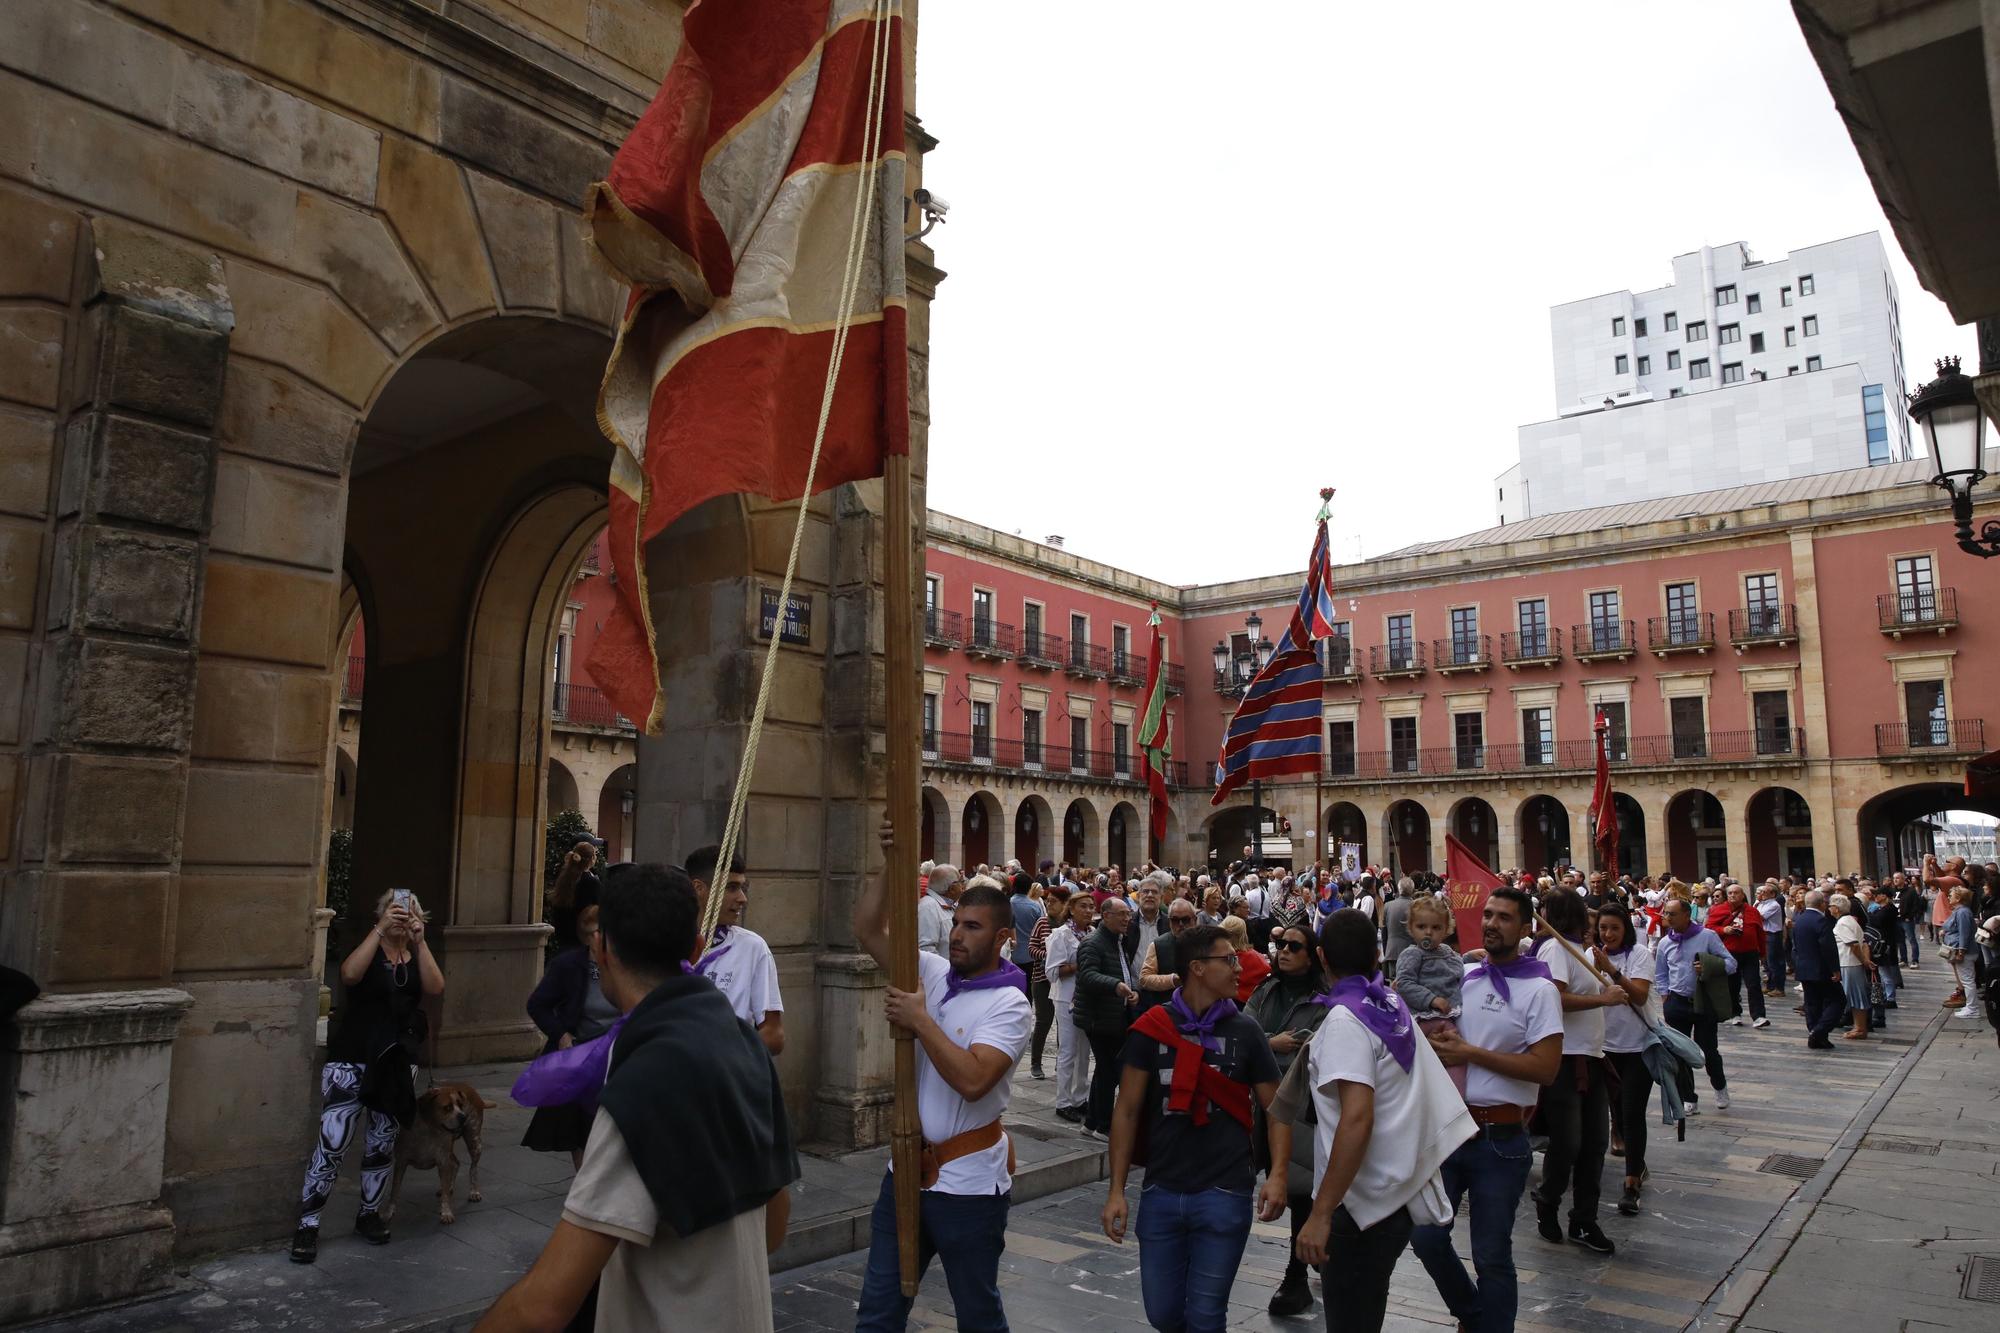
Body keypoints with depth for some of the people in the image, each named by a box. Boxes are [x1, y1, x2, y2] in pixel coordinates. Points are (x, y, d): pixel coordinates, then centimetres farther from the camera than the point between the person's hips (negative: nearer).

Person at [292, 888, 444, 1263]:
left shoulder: (416, 958, 8)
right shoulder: (366, 950, -1)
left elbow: (436, 987, -12)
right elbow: (349, 974, -24)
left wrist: (420, 941, -19)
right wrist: (380, 930, -28)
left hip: (397, 1064, 4)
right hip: (350, 1062, -4)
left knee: (382, 1145, 12)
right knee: (332, 1144, -8)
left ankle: (369, 1214, 27)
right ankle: (307, 1225, 2)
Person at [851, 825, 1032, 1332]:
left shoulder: (1009, 1005, -15)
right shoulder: (932, 973, 2)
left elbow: (972, 1080, -29)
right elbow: (868, 930, -2)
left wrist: (920, 1022, -23)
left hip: (968, 1181, -6)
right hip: (908, 1167, 6)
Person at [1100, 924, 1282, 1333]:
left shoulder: (1245, 1030, 0)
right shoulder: (1152, 1028, -3)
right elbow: (1127, 1111, -1)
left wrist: (1278, 1177, -11)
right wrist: (1116, 1190, -5)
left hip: (1225, 1195, -1)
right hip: (1161, 1191, 1)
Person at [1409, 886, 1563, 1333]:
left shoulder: (1538, 989, -8)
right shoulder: (1462, 977, 8)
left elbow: (1545, 1068, -17)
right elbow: (1431, 1031, 20)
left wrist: (1471, 1053, -17)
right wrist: (1436, 1041, -3)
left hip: (1500, 1140, -5)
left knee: (1491, 1255, 5)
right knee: (1426, 1236, 7)